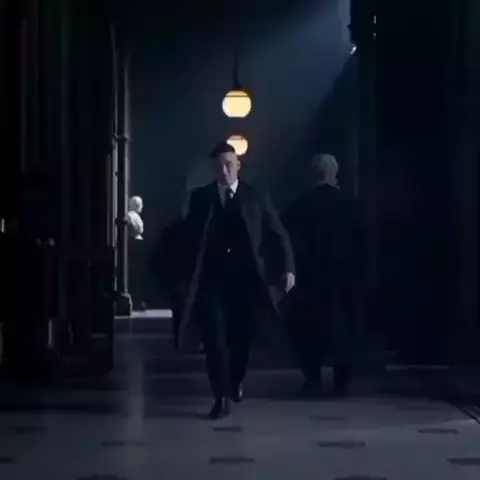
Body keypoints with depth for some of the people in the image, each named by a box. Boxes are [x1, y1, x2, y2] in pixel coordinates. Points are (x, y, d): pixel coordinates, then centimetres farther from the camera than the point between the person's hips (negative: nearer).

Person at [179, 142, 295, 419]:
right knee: (215, 340, -7)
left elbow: (278, 235, 1)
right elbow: (189, 238, 7)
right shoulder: (200, 198, 6)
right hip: (211, 279, 0)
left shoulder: (257, 197, 4)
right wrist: (187, 274, 1)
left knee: (241, 337, 9)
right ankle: (222, 398, 1)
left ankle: (236, 382, 37)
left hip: (244, 278, 0)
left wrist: (288, 268, -12)